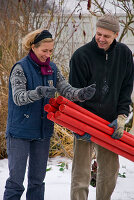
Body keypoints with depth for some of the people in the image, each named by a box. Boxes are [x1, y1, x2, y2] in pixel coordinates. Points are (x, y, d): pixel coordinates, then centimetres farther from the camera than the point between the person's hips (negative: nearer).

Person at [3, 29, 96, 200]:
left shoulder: (52, 69, 7)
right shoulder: (20, 68, -10)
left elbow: (66, 90, -1)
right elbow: (18, 97, -21)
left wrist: (82, 93, -22)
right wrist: (38, 92, -39)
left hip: (43, 131, 6)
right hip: (20, 132, -5)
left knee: (37, 179, 12)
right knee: (16, 179, -3)